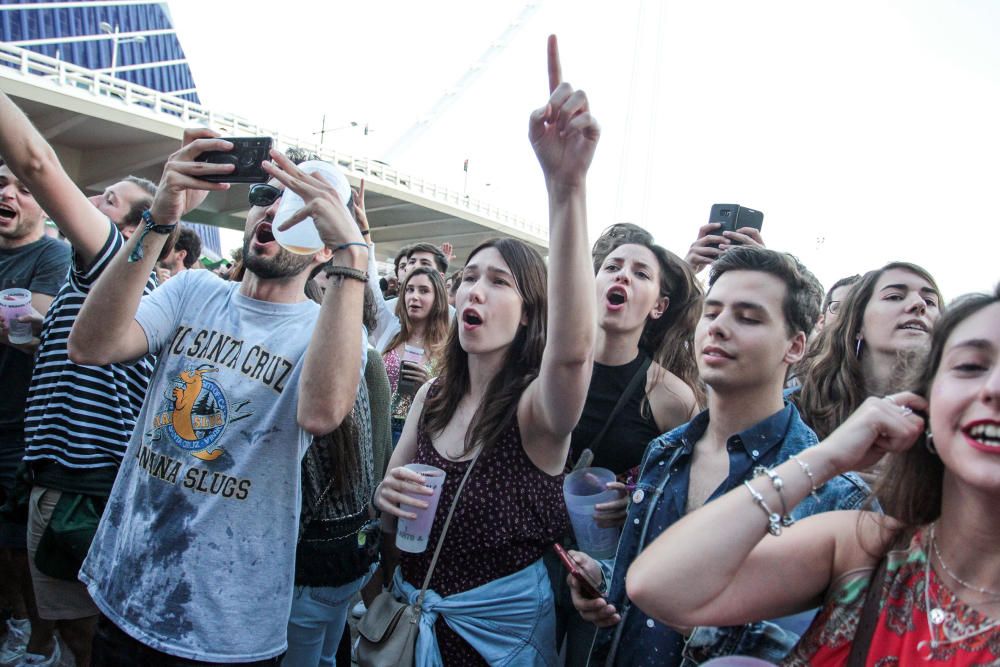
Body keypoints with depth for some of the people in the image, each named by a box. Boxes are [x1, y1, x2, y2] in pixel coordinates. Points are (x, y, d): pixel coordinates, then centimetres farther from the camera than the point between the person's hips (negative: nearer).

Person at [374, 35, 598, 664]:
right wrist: (389, 499, -18)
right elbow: (393, 522, 7)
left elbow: (572, 348, -44)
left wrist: (566, 184, -54)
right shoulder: (432, 396, -3)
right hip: (415, 616, 5)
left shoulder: (537, 408, -20)